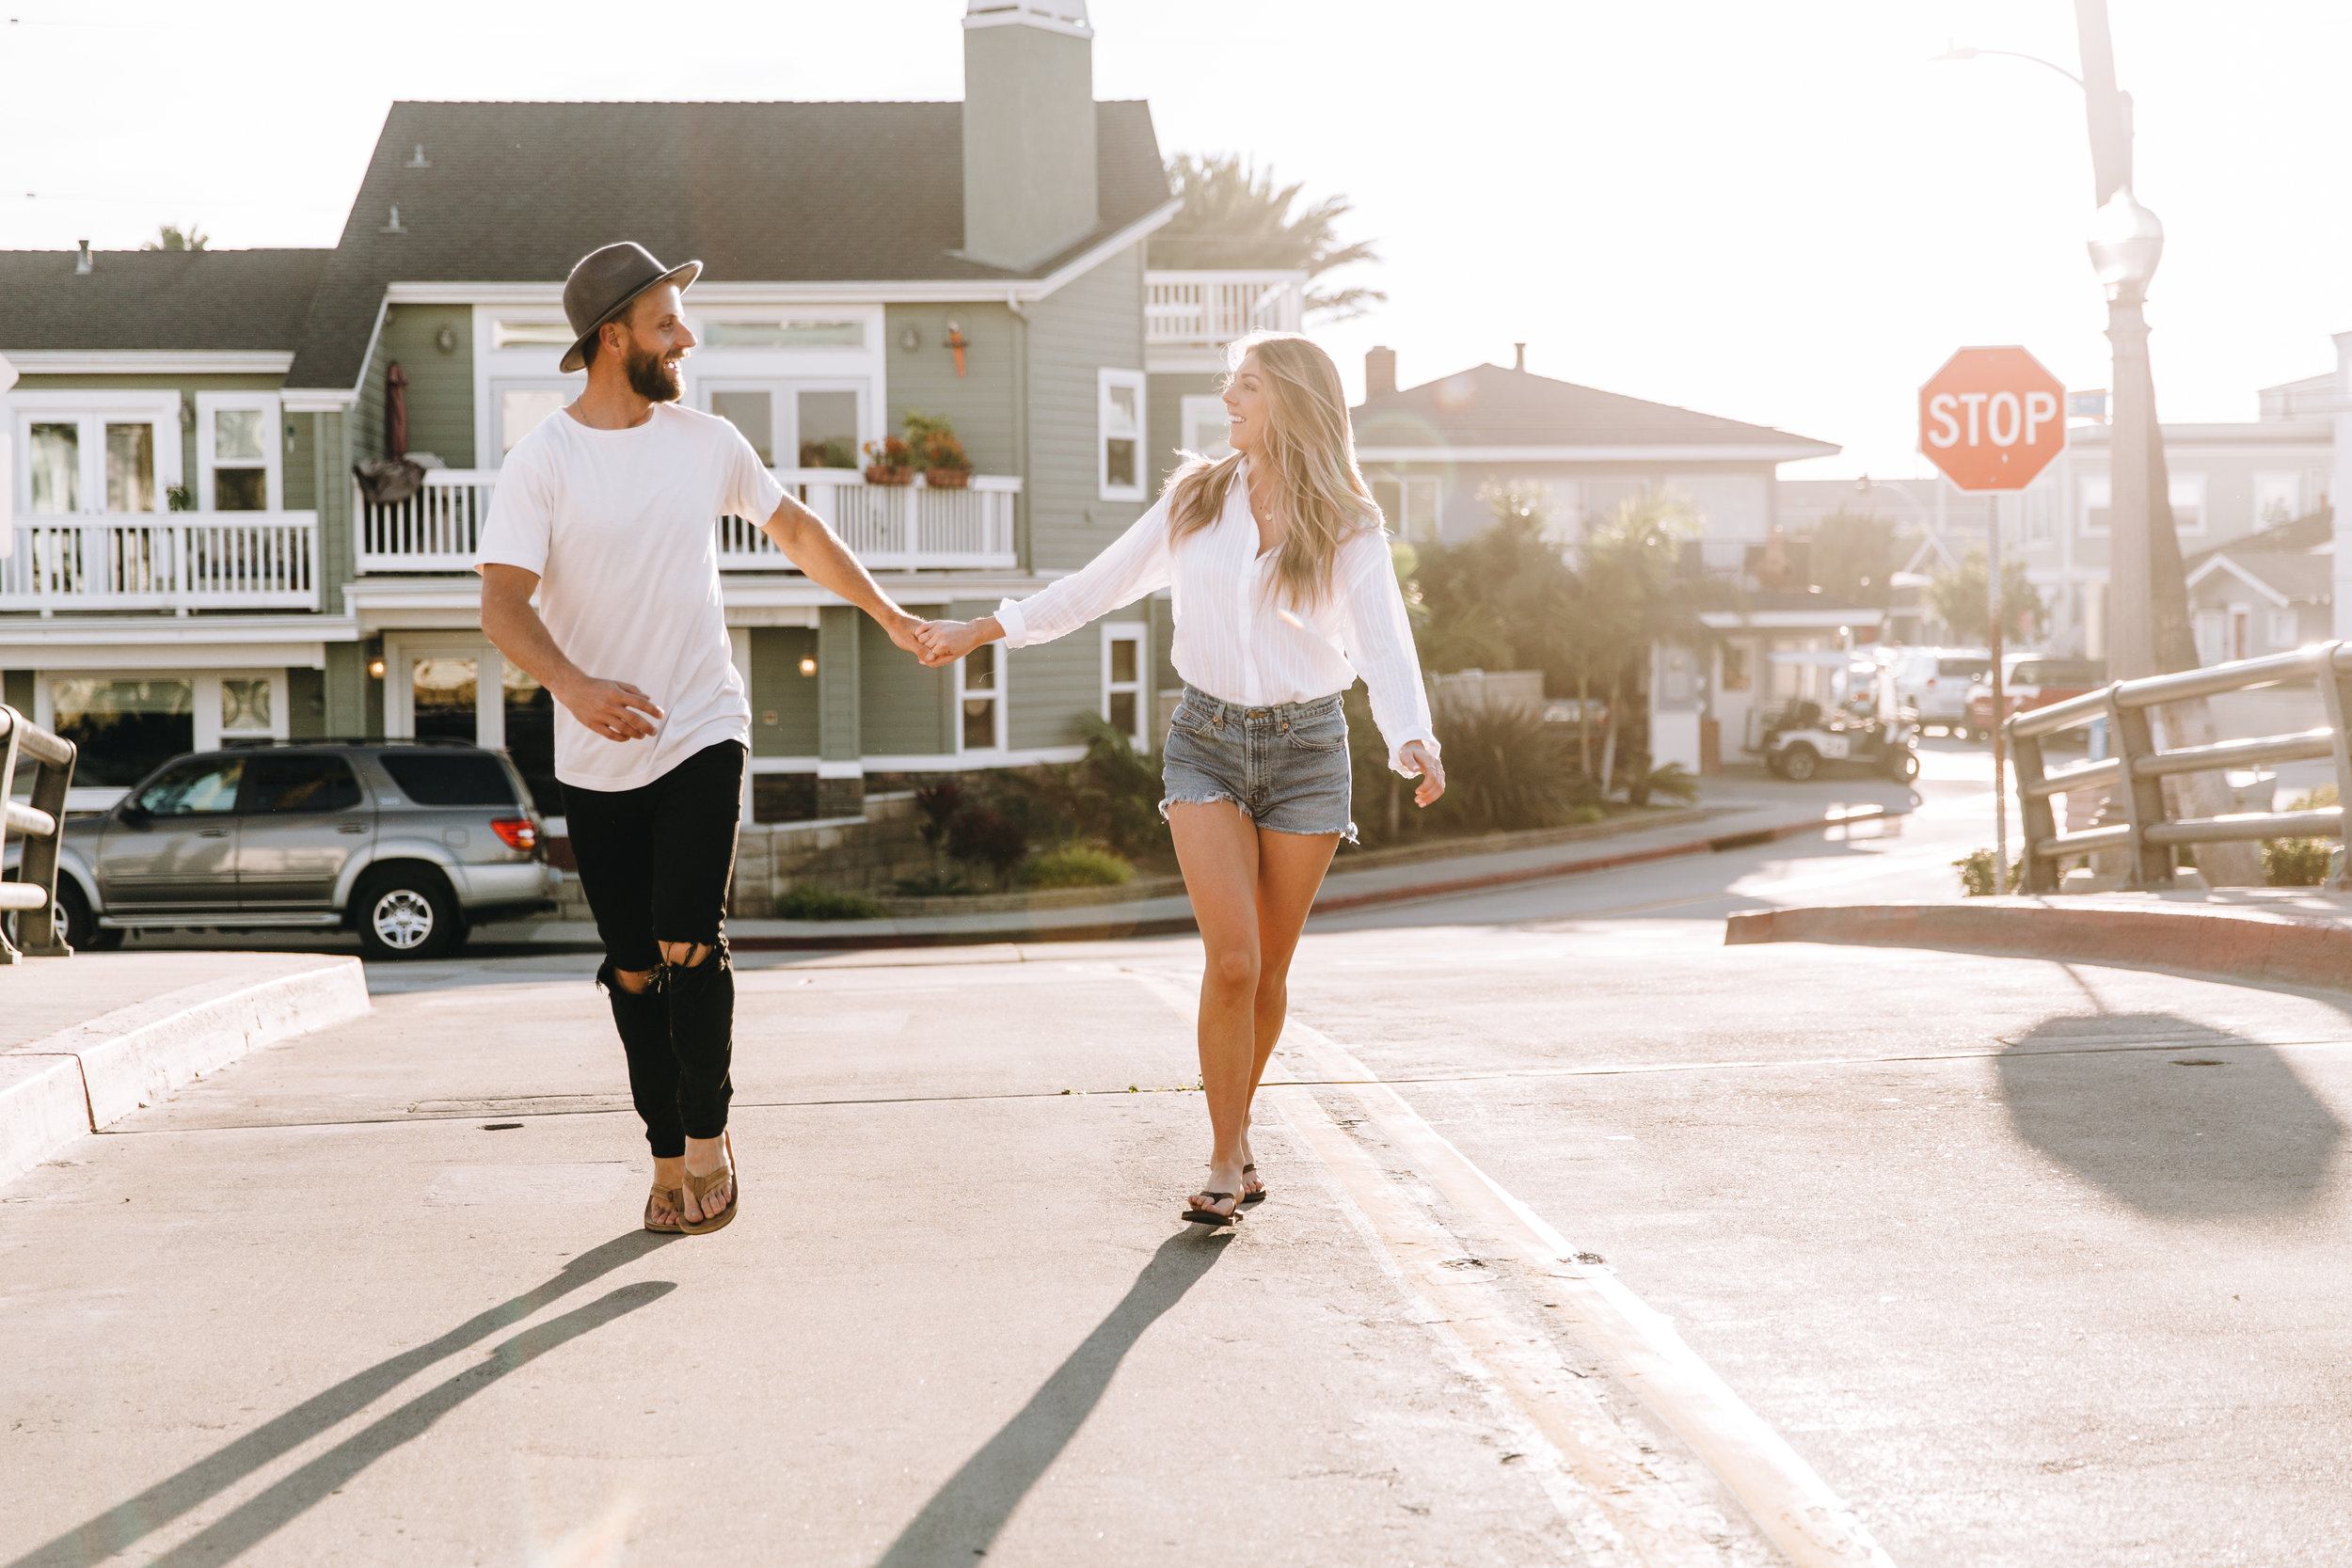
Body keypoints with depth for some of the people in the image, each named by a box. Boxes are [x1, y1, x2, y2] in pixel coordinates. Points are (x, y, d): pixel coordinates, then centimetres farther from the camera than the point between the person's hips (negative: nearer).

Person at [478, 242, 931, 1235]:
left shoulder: (706, 442, 5)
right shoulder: (541, 462, -7)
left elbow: (797, 531, 21)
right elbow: (502, 607, -15)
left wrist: (888, 615, 26)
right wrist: (573, 685, -33)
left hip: (702, 735, 1)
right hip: (597, 761, -1)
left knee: (687, 945, -13)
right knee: (634, 969, 6)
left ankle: (708, 1132, 6)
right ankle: (667, 1157, 20)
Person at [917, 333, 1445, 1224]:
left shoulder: (1349, 529, -2)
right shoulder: (1195, 500, 5)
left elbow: (1385, 646, -11)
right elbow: (1101, 584, 13)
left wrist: (1413, 741, -30)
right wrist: (981, 631, 14)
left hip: (1306, 748, -1)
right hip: (1208, 740, 1)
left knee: (1269, 970, 5)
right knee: (1231, 960, -14)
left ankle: (1236, 1132, 27)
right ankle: (1226, 1161, -3)